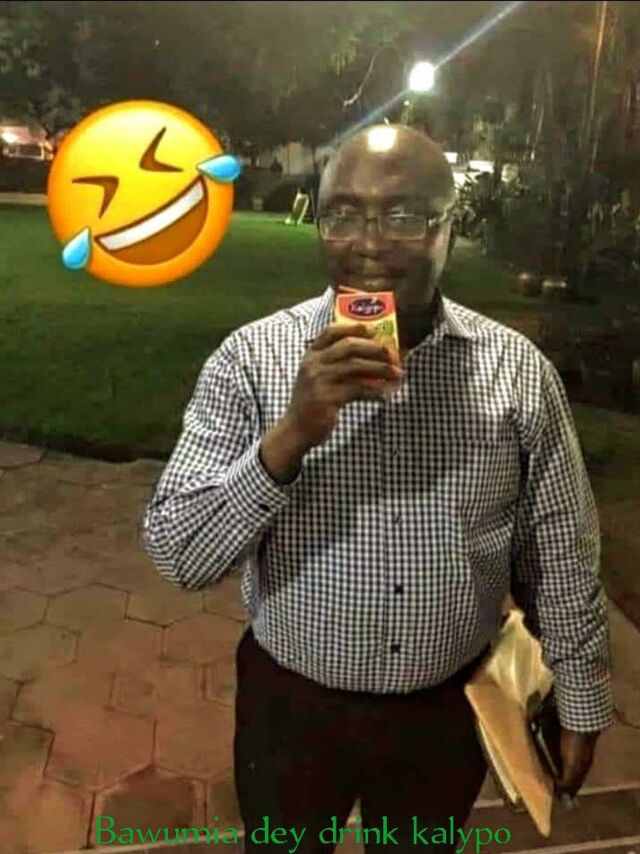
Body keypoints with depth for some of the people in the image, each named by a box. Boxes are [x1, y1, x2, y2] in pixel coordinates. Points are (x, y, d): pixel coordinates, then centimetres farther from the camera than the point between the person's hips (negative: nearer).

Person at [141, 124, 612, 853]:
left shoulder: (519, 371, -11)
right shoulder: (251, 357, -15)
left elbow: (561, 558, -1)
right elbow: (178, 556, -18)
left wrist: (579, 702, 6)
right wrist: (292, 433, -31)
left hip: (448, 710, 1)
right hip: (290, 704, 0)